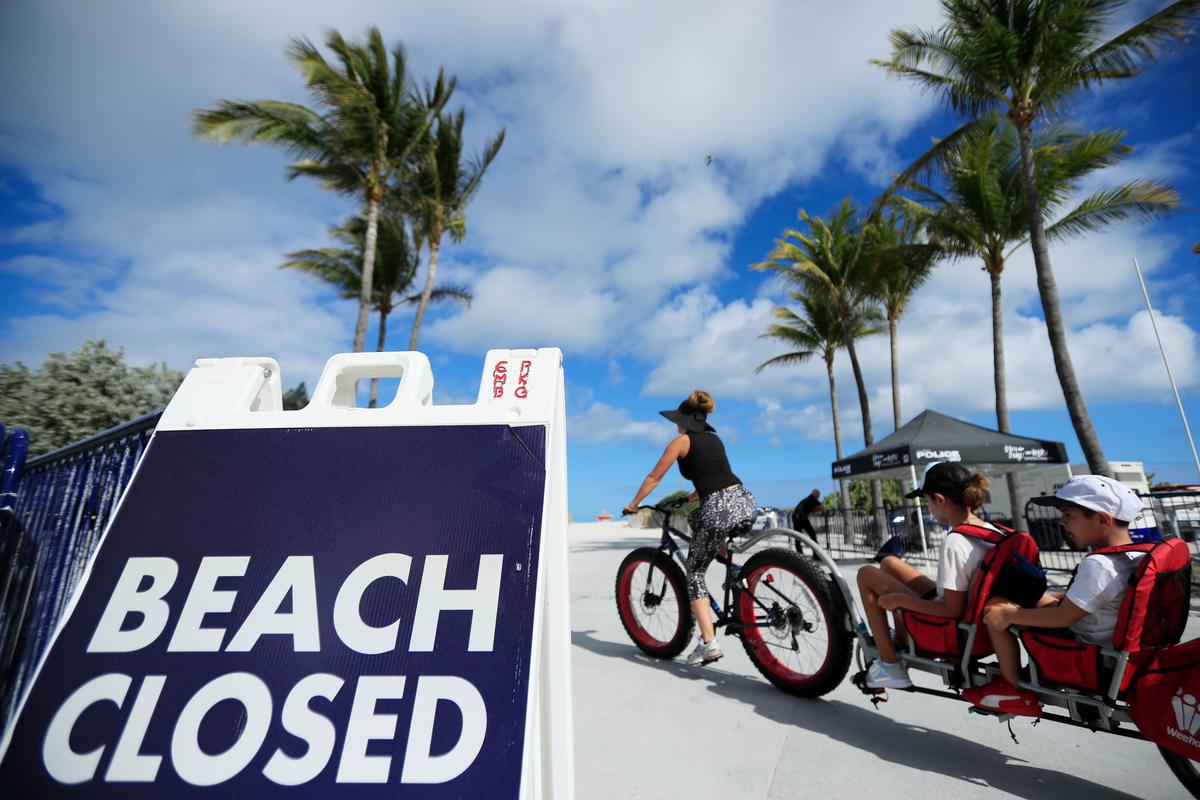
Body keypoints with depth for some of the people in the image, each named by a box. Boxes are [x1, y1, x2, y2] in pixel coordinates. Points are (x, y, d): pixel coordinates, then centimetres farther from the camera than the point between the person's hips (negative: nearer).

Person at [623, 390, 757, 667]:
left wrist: (632, 504, 23)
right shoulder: (715, 438, 23)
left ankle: (709, 642, 4)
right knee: (697, 519, 37)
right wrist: (693, 496, 47)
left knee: (694, 573, 11)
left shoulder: (681, 441, 6)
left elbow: (653, 478, 11)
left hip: (720, 510, -7)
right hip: (745, 502, 7)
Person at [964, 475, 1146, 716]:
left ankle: (1014, 691, 4)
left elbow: (1063, 617, -26)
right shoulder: (1136, 556, -2)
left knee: (996, 611, -9)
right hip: (1115, 649, 9)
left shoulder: (1097, 565, -30)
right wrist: (1054, 598, 15)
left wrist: (1010, 614, -17)